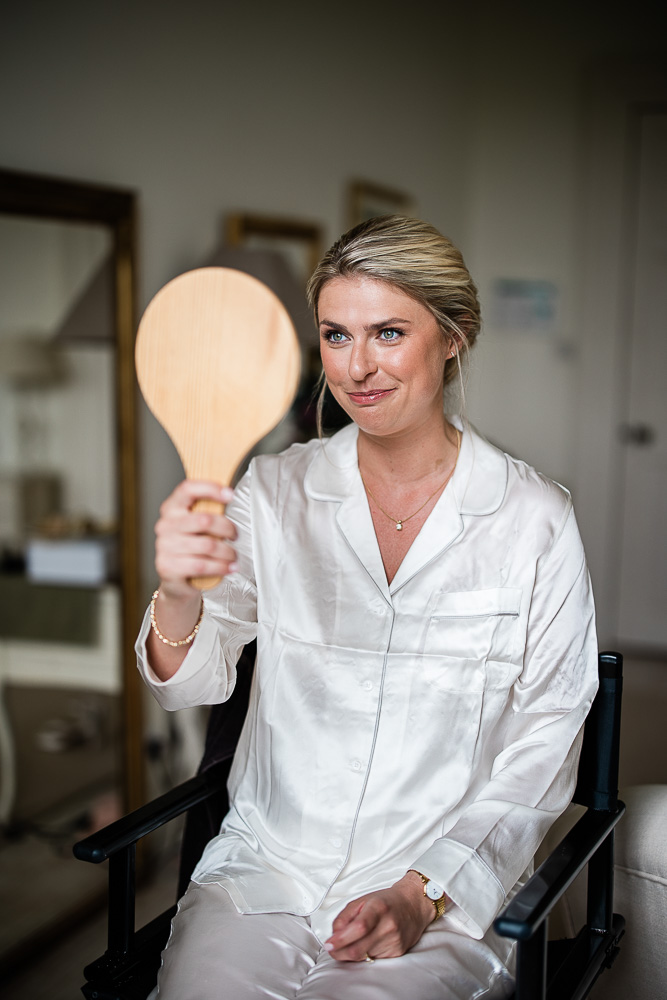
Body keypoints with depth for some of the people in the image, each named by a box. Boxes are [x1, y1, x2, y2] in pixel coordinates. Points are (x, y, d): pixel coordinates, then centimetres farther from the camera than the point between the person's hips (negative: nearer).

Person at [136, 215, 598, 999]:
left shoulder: (535, 519, -4)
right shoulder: (276, 491, 1)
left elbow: (544, 746, -2)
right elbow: (191, 683, -7)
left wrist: (426, 892, -11)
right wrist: (178, 595, -28)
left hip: (446, 901, -1)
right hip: (264, 869, 2)